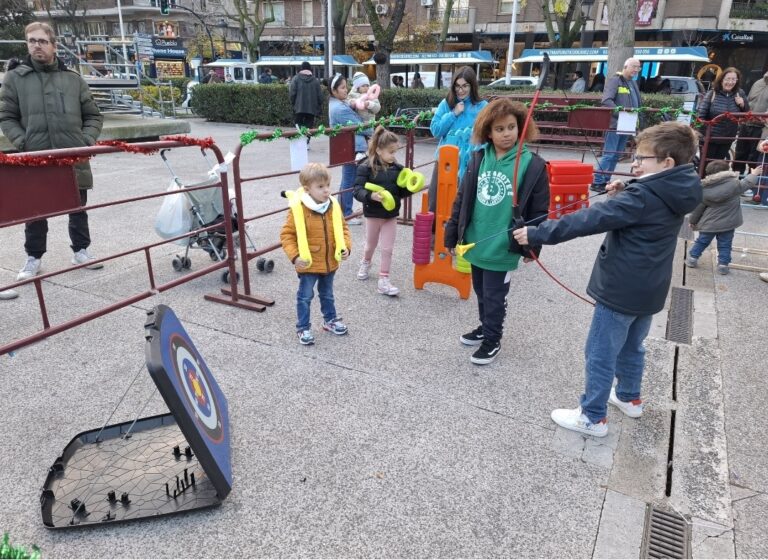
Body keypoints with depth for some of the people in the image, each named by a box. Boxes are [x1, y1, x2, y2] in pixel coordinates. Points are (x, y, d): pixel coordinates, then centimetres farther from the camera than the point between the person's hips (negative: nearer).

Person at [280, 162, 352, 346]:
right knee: (305, 297, 9)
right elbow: (286, 234, -13)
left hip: (330, 263, 5)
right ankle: (303, 328, 22)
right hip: (308, 265, -4)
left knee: (327, 294, 23)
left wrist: (346, 246, -7)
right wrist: (295, 256, -22)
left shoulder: (333, 207, -4)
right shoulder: (298, 210, -18)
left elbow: (343, 228, 8)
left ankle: (330, 320, 42)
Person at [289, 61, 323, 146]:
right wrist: (319, 108, 12)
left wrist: (293, 104, 8)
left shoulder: (296, 79, -3)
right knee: (309, 125, 9)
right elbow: (320, 95, 4)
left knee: (298, 123, 11)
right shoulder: (315, 80, 3)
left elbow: (292, 93, -7)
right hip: (312, 108, 2)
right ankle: (306, 143, 6)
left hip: (299, 107, -2)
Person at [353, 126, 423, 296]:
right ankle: (365, 263, 49)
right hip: (373, 214, -3)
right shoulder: (366, 167, -15)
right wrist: (371, 195, -36)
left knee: (388, 249, 4)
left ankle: (383, 281, 12)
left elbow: (401, 192, 6)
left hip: (391, 215, 3)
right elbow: (358, 190, -19)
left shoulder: (397, 168, -2)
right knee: (371, 245, 18)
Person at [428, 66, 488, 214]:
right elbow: (435, 130, -1)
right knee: (435, 202, 8)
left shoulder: (482, 106, -3)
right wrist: (453, 114, -9)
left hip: (468, 163, -2)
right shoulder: (446, 104, 5)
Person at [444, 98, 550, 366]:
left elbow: (539, 211, -6)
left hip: (502, 247, -4)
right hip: (475, 242, 4)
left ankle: (492, 340, 28)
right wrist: (452, 235, 5)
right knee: (481, 292, 21)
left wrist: (532, 246, -5)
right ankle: (485, 327, 43)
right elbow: (461, 200, 5)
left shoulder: (533, 165, -11)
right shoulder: (478, 160, 0)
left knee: (494, 296, 9)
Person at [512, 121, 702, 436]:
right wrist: (623, 195, -2)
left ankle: (593, 417, 16)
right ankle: (630, 398, 45)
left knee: (600, 354, 4)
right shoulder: (674, 194, 3)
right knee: (631, 347, 27)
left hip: (620, 290, -9)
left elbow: (591, 219, -31)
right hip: (649, 290, 9)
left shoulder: (643, 196, -24)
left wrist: (538, 234, -31)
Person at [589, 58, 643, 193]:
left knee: (617, 155, 10)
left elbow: (639, 103, 24)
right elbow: (606, 101, -20)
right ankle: (596, 182, -5)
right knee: (609, 154, -9)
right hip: (614, 124, -8)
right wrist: (621, 114, -27)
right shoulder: (614, 80, -6)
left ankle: (605, 181, 16)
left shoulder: (633, 83, 19)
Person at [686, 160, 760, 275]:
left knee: (701, 241, 16)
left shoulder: (704, 189, -9)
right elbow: (747, 184, 8)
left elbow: (698, 208, -2)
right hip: (728, 223, 0)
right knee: (725, 245, 9)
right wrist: (754, 174, 28)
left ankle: (692, 258, 22)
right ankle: (723, 265, 11)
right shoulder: (733, 184, -12)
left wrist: (692, 221, 11)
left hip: (709, 223, 0)